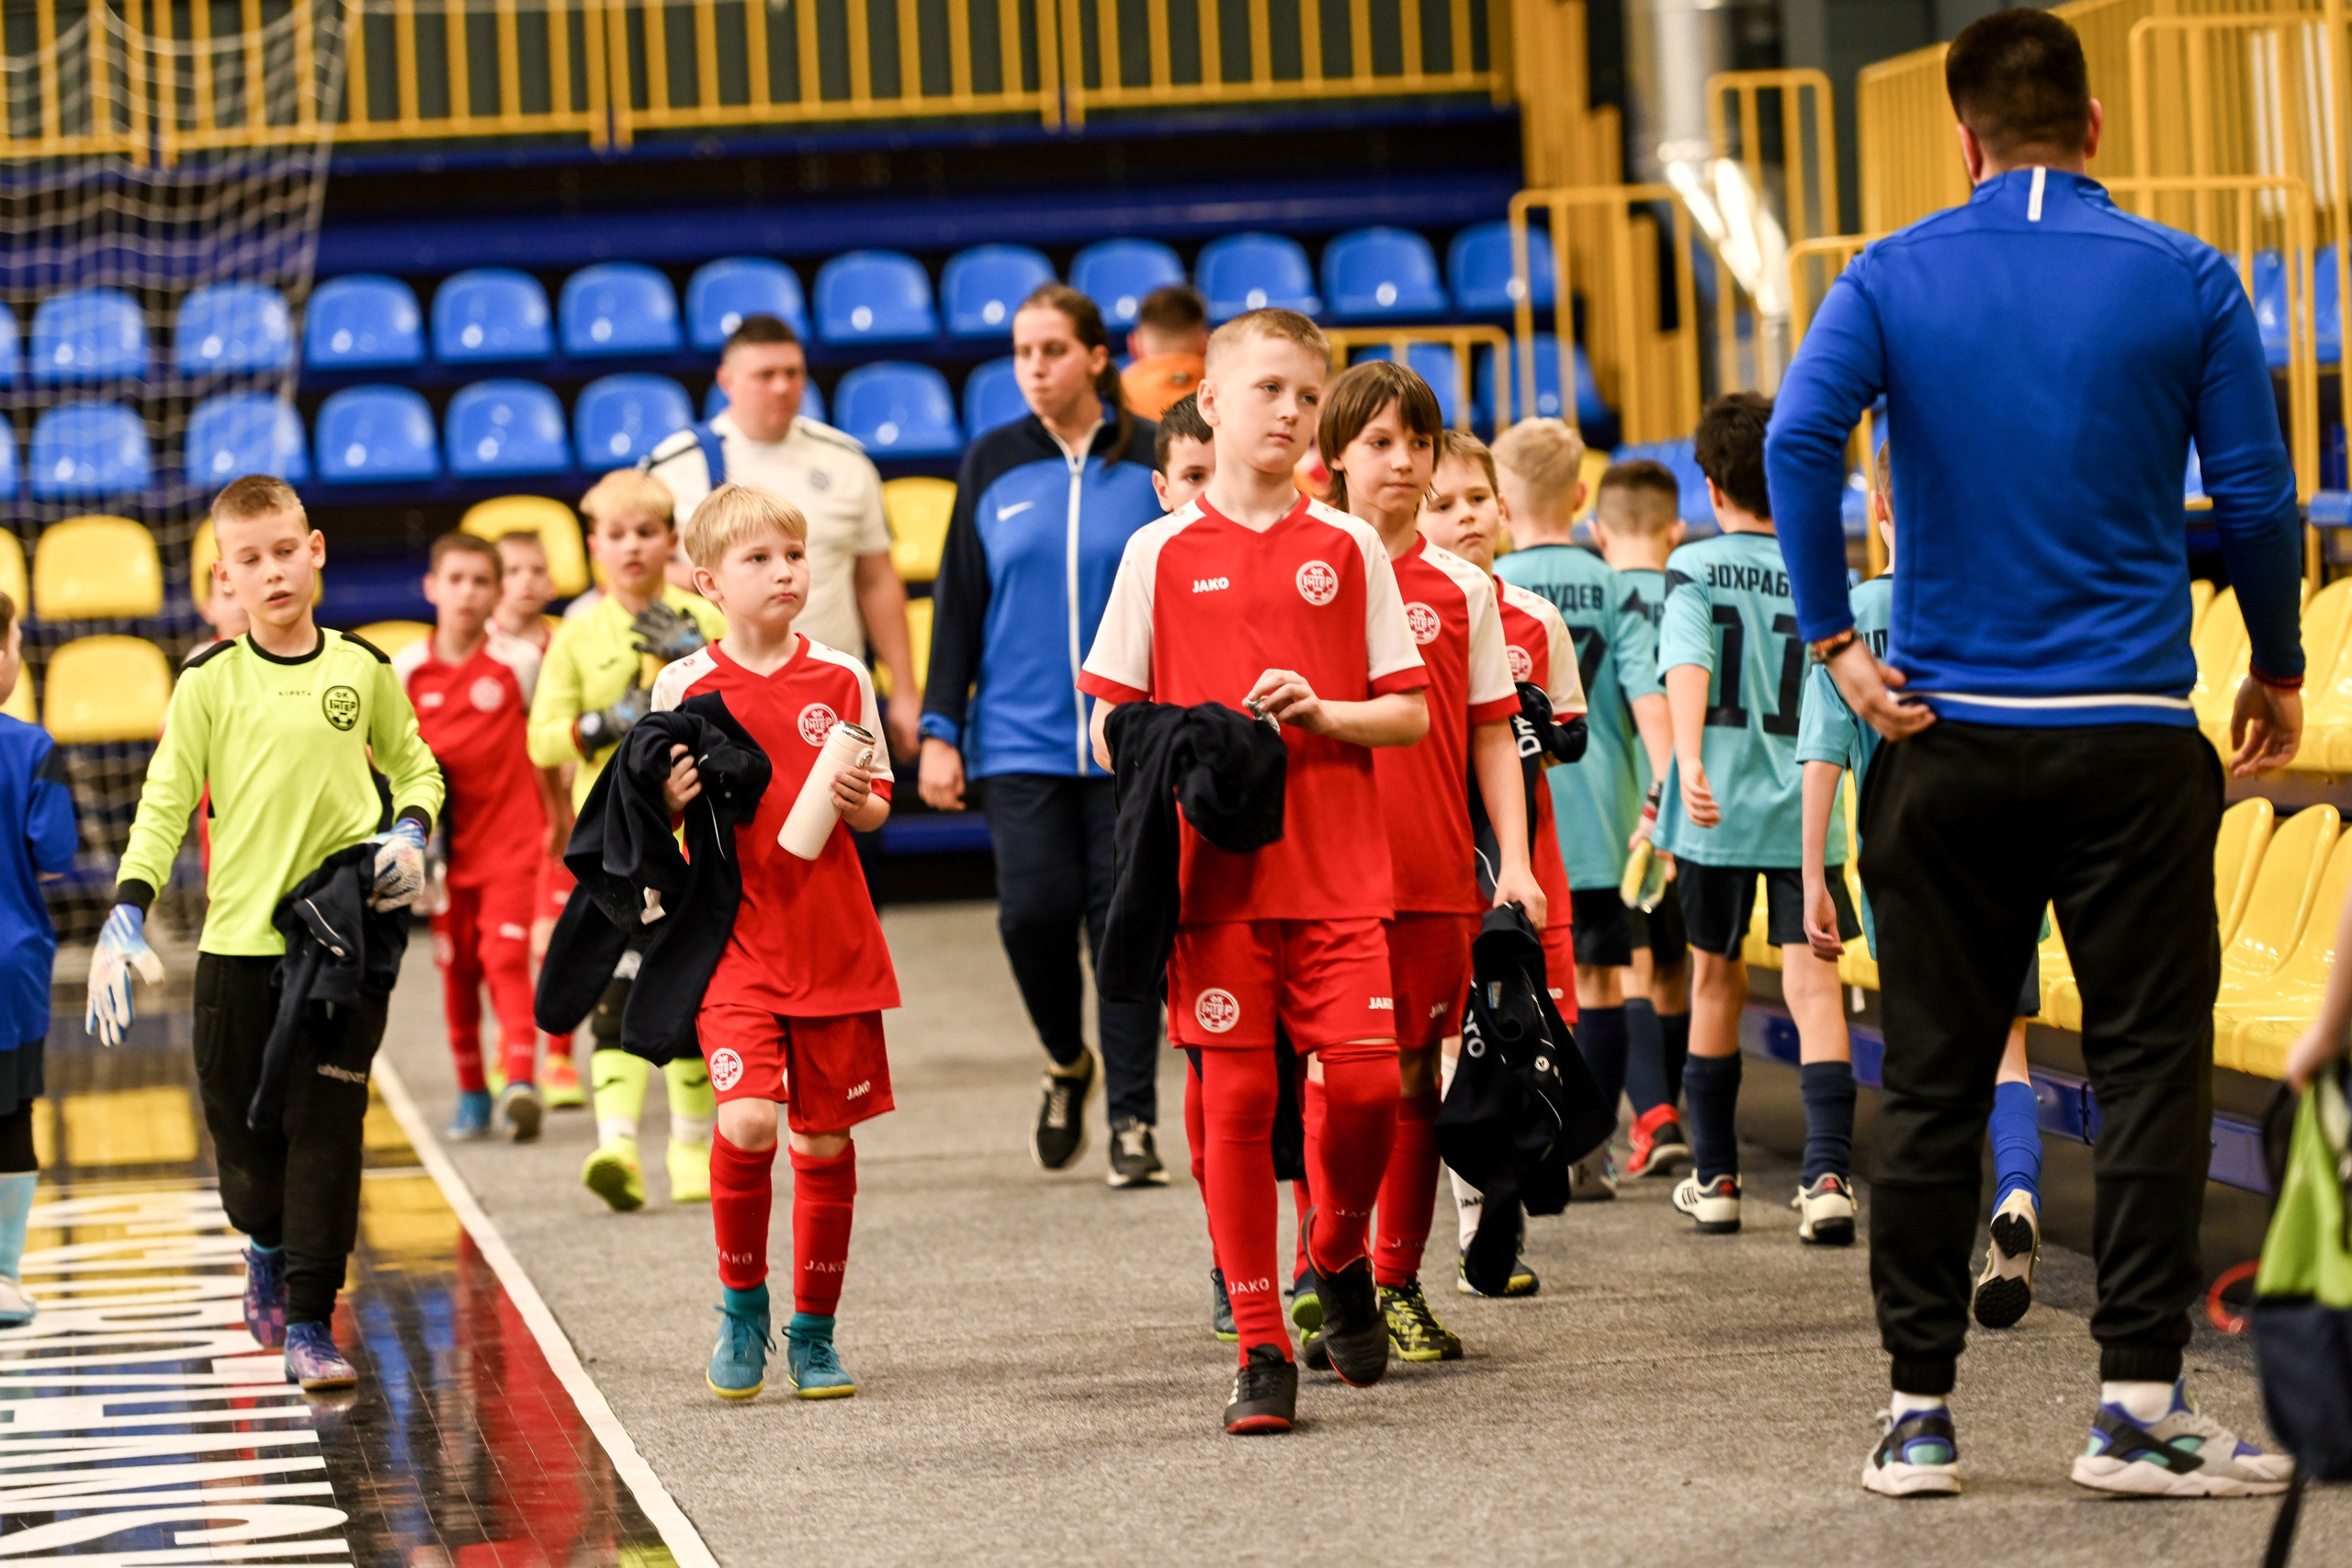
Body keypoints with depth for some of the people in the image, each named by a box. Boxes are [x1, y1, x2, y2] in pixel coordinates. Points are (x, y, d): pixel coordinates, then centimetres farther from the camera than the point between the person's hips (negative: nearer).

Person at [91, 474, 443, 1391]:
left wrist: (409, 836, -1)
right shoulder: (210, 681, 0)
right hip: (238, 941, 0)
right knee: (242, 1126, 6)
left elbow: (416, 770, 20)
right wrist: (127, 913, -12)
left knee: (327, 1127, -6)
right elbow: (165, 803, 0)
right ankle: (267, 1247, 37)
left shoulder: (363, 670, 5)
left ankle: (309, 1323, -1)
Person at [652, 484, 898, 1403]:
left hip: (835, 944, 2)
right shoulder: (685, 686, 0)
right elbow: (660, 823, 7)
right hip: (737, 941, -2)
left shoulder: (842, 679, 4)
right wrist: (671, 801, -15)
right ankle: (742, 1303, 4)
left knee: (826, 1141, 6)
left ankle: (814, 1332, 20)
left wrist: (858, 803, -11)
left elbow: (877, 805, 11)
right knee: (747, 1122, -19)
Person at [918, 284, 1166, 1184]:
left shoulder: (1153, 460, 2)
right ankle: (1067, 1065, 18)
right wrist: (939, 730, 3)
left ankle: (1132, 1118, 8)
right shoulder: (992, 464, 6)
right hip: (1020, 738, 1)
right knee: (1035, 909, -10)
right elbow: (958, 601, 8)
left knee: (1125, 918, -2)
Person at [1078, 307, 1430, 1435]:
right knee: (1237, 1097, -3)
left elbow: (1410, 713, 7)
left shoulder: (1348, 549, 7)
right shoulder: (1162, 552, 5)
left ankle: (1340, 1257, 21)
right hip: (1213, 872, -1)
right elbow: (1108, 725, 7)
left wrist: (1322, 712, -11)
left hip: (1336, 873, 1)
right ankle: (1260, 1350, 6)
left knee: (1366, 1079, -9)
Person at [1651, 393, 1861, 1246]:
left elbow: (1687, 666, -18)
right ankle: (1827, 1174, -22)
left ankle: (1714, 1178, 24)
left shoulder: (1693, 568, -2)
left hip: (1717, 809, 0)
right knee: (1811, 985, -6)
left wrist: (1687, 762, -29)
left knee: (1716, 979, 16)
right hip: (1804, 806, 0)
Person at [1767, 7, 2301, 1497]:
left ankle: (1920, 1410, 9)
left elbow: (1798, 439, -13)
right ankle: (2140, 1402, -1)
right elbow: (2256, 493, -1)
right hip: (2131, 742, -2)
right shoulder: (2187, 279, 0)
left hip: (1945, 740, 2)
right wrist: (2279, 671, 13)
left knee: (1933, 1081, 7)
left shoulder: (1893, 280, 2)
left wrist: (1835, 637, -7)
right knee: (2149, 1066, 3)